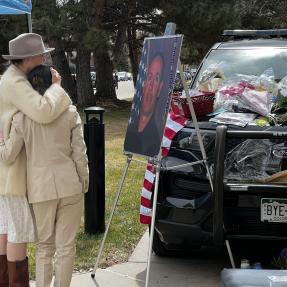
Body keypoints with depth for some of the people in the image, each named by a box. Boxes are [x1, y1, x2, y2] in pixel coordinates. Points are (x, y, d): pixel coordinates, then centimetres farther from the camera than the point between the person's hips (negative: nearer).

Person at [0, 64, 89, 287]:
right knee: (66, 246, 11)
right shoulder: (70, 112, -4)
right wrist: (84, 184, 9)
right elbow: (80, 153, -3)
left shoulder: (22, 117, -5)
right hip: (70, 185, 0)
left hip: (41, 188, 0)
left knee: (44, 246, 15)